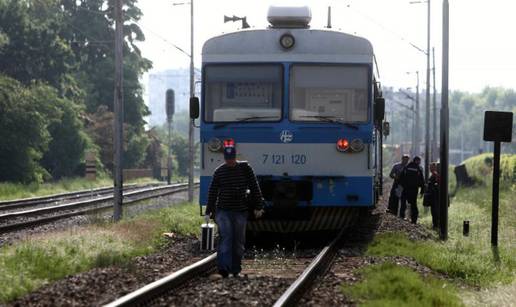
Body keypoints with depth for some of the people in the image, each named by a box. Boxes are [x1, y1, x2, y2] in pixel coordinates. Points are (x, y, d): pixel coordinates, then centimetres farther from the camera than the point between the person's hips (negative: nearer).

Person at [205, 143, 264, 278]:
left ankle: (236, 270, 16)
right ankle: (223, 270, -22)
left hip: (240, 211, 1)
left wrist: (258, 206, 0)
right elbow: (212, 192, 5)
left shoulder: (245, 168, 1)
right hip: (223, 210, -1)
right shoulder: (219, 171, 1)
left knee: (238, 242, 6)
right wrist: (208, 211, 3)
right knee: (225, 238, -14)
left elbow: (255, 188, 4)